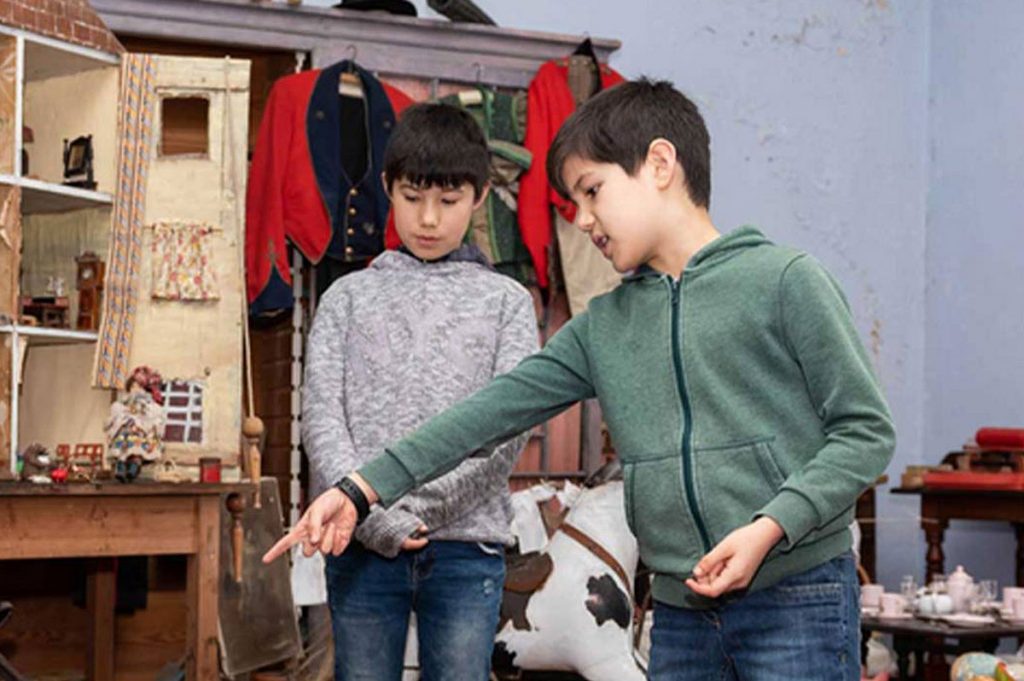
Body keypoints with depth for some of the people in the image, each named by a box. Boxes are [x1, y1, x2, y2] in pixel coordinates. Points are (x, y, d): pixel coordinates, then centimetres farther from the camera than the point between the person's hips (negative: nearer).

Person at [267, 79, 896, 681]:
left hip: (797, 600, -5)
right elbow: (495, 411, 9)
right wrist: (360, 491, 3)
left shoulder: (784, 280, -3)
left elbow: (866, 430, -5)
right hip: (682, 613, 6)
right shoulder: (604, 326, 13)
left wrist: (769, 529, -18)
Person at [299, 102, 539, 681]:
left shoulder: (507, 301, 9)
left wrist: (424, 506, -13)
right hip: (363, 545, 1)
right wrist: (370, 511, -13)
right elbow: (321, 415, 2)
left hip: (465, 546, -1)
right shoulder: (349, 297, 12)